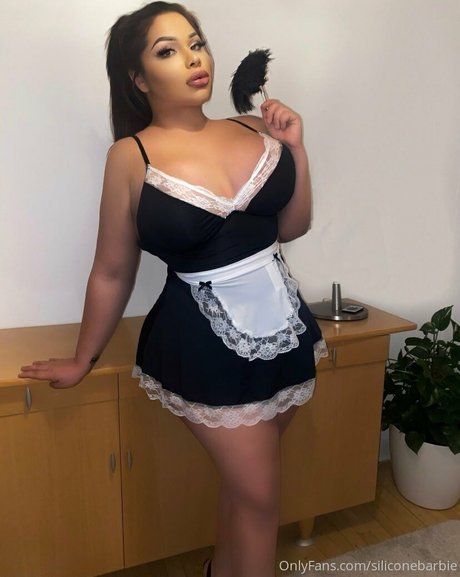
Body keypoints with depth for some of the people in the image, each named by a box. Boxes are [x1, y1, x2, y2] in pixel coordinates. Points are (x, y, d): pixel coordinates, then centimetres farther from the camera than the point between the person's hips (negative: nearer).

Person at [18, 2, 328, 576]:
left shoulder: (252, 130, 1)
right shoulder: (132, 157, -9)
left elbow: (291, 227, 9)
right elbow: (112, 273, -3)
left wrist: (296, 148, -2)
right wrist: (82, 361, 6)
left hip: (283, 325, 5)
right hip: (207, 346, -4)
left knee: (245, 480, 20)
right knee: (260, 494, 8)